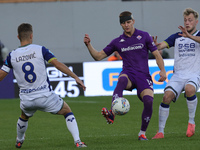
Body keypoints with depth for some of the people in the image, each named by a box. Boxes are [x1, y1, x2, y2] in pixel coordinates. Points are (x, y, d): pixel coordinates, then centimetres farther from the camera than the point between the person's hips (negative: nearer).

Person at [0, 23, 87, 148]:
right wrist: (76, 77, -10)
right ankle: (77, 141, 1)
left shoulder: (12, 56, 1)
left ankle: (19, 141, 54)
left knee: (24, 117, 36)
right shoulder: (40, 50, -6)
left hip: (26, 100, 3)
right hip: (45, 96, -3)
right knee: (67, 111, 16)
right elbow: (58, 64, -12)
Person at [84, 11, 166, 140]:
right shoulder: (118, 42, 12)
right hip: (129, 74, 0)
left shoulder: (144, 36, 7)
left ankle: (142, 133, -3)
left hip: (143, 76, 0)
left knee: (148, 101, -26)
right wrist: (89, 45, 0)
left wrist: (162, 70, -8)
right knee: (122, 80, -38)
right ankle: (112, 114, -56)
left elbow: (157, 54, 8)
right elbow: (98, 56, 15)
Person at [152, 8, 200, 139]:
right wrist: (156, 45, -22)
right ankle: (161, 131, -11)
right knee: (167, 97, -21)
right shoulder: (177, 37, 14)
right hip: (178, 75, 3)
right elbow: (162, 45, 2)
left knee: (189, 90, -35)